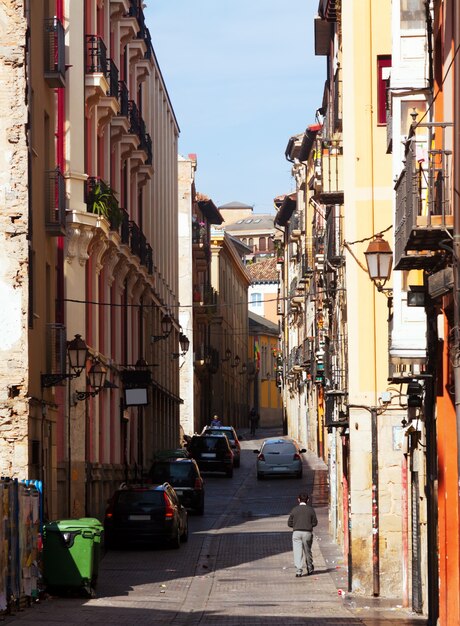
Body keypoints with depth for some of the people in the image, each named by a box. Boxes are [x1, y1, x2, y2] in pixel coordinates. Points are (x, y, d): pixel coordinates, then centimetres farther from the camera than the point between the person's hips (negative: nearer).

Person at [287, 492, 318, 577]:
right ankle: (310, 569, 28)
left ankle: (298, 570, -13)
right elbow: (314, 522, 2)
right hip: (307, 532, 1)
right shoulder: (311, 510, 1)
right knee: (307, 551, 16)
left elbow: (289, 523, 3)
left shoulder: (294, 510, 2)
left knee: (297, 551, -3)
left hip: (296, 532, -1)